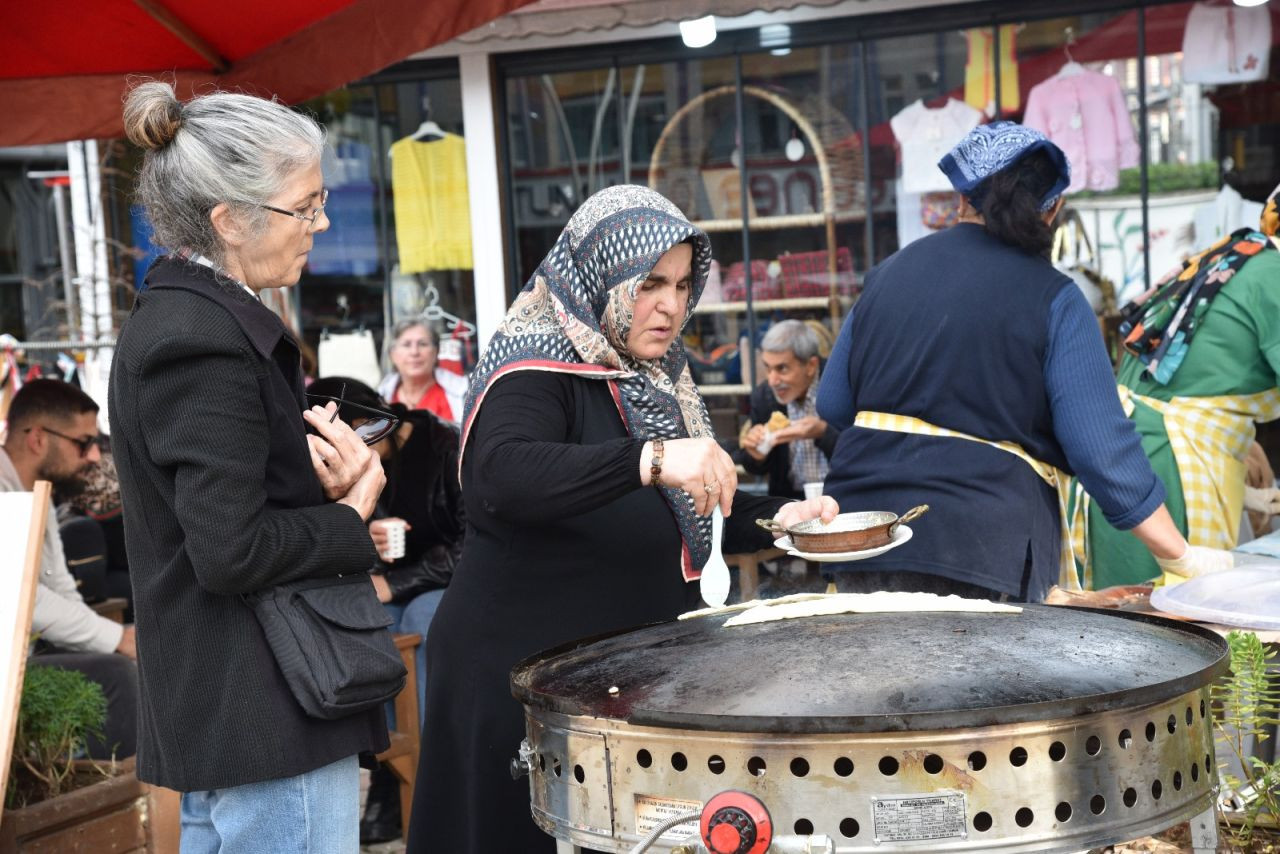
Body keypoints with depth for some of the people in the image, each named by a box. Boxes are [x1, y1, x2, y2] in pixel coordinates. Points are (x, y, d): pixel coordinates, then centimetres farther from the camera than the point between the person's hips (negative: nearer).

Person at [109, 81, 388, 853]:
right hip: (271, 718, -10)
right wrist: (352, 514, -9)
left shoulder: (179, 316, 11)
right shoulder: (205, 340, -19)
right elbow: (232, 552, -24)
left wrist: (331, 477, -2)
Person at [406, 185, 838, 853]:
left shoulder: (656, 379, 13)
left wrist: (775, 518, 3)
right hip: (521, 676, -8)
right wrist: (649, 461, -47)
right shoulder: (533, 369, -13)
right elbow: (501, 477, -34)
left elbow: (681, 519, 22)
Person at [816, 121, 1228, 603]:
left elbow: (832, 405, 16)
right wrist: (1182, 558, -1)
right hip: (980, 550, -4)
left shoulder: (888, 272, 11)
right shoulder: (1053, 299, -3)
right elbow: (1102, 450, -8)